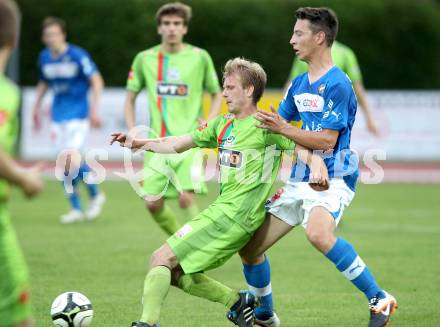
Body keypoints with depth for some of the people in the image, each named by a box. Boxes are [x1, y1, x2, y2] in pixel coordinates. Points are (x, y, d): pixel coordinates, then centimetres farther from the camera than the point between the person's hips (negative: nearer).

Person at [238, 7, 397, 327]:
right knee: (249, 247, 8)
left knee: (318, 233, -38)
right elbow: (276, 123, 28)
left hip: (332, 180, -9)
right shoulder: (299, 84, 14)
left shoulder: (337, 84, -13)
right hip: (299, 180, 9)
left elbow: (327, 140, -18)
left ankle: (379, 299, -28)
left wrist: (284, 129, -21)